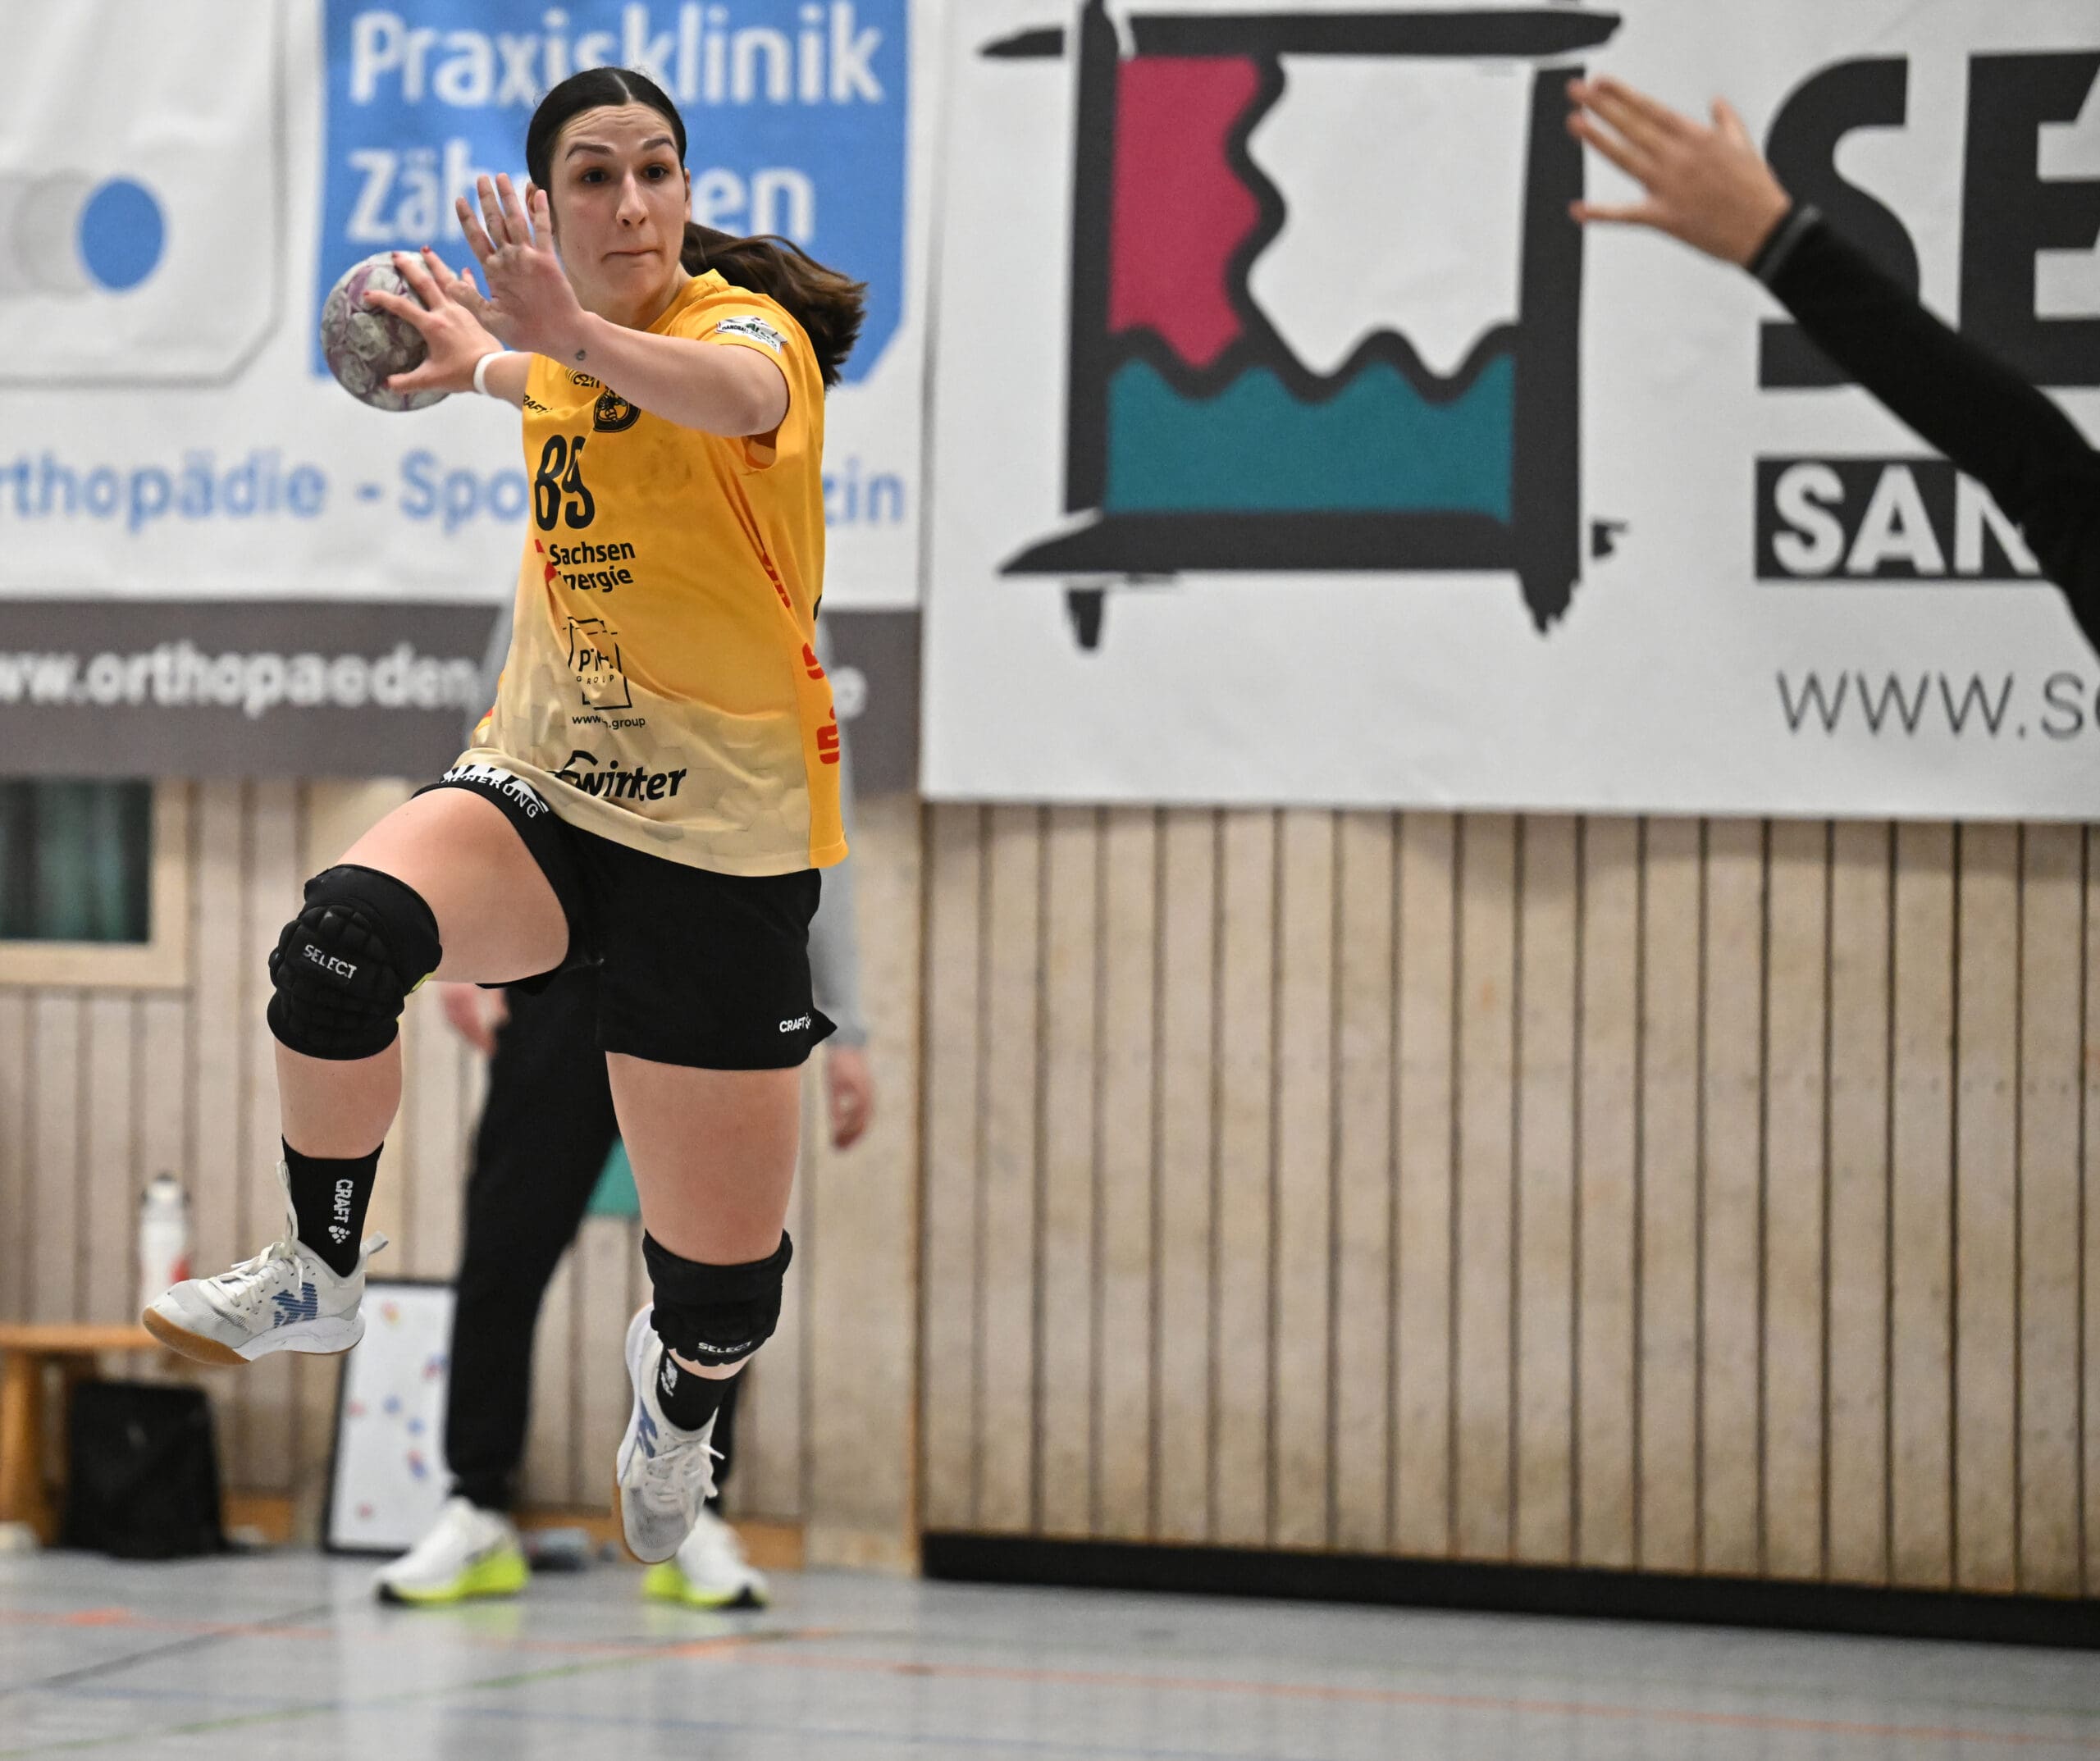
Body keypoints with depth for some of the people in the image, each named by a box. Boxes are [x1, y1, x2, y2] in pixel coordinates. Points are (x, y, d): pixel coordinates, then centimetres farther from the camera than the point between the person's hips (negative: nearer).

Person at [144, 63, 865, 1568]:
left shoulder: (750, 323, -15)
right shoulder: (577, 358, 4)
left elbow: (740, 396, -45)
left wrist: (575, 337, -62)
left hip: (723, 826, -4)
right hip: (541, 782, 4)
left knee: (724, 1273, -1)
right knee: (344, 936, -31)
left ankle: (676, 1403, 38)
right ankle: (318, 1275, -9)